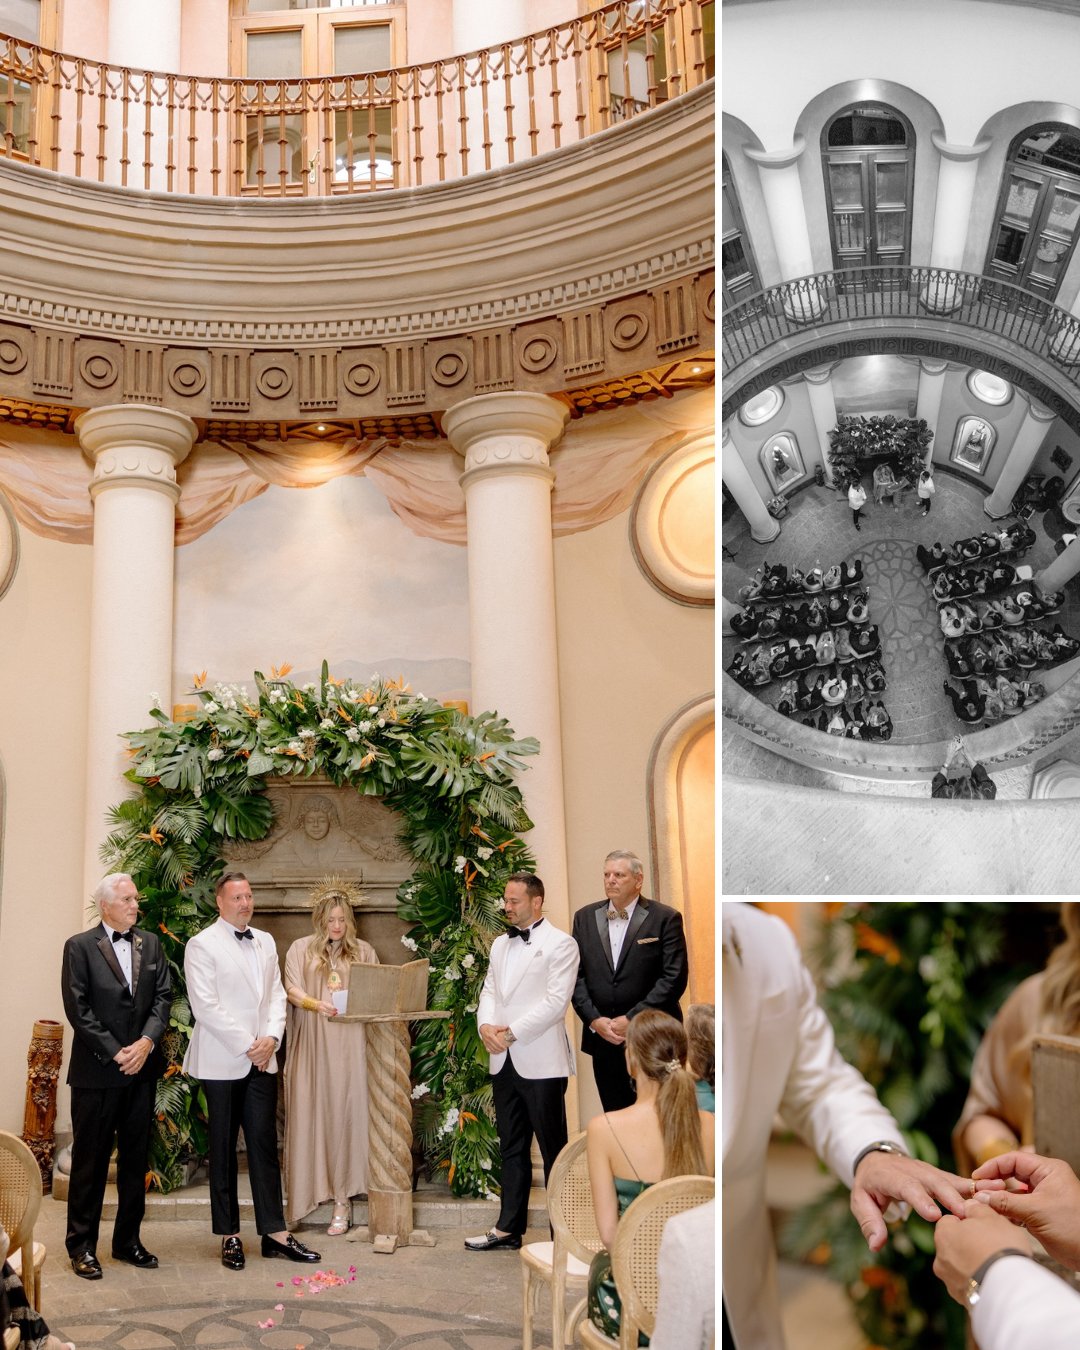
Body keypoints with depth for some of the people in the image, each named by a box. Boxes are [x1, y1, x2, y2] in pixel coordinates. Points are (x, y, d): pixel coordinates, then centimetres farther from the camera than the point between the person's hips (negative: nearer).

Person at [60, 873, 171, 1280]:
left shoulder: (150, 943, 9)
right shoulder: (79, 946, -4)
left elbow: (163, 997, 5)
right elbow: (78, 1009, -10)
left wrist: (147, 1041, -10)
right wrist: (115, 1052, -13)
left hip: (141, 1068, 5)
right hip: (96, 1072, -4)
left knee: (135, 1159, 12)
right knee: (90, 1160, 4)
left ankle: (128, 1240, 23)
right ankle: (81, 1246, 15)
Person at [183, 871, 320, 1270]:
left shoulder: (266, 942, 13)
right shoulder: (202, 945, -6)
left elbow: (276, 994, 12)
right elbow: (205, 1006, -13)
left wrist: (272, 1037, -5)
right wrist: (247, 1045, -13)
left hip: (262, 1059, 5)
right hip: (223, 1061, -5)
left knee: (265, 1144, 5)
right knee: (223, 1149, 4)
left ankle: (275, 1232, 8)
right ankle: (230, 1236, 13)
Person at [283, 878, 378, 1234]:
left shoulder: (363, 951, 10)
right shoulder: (301, 949, 7)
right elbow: (291, 989, -3)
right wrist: (316, 1004, -20)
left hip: (348, 1044, 0)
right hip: (311, 1044, 0)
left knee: (345, 1114, -2)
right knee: (309, 1113, -1)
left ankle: (341, 1200, 0)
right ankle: (307, 1189, 9)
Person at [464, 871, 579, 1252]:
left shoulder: (560, 944, -7)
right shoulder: (500, 944, 16)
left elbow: (556, 1002, -15)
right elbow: (489, 991, 15)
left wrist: (511, 1032, -17)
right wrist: (486, 1025, -6)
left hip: (540, 1062, -7)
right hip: (503, 1062, 7)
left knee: (553, 1150, 0)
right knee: (512, 1149, 15)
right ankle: (508, 1228, 24)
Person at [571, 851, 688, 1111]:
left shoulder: (665, 918, -4)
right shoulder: (585, 917, 8)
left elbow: (674, 978, -10)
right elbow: (576, 975, 6)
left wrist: (632, 1019, -14)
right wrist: (594, 1019, -7)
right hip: (603, 1038, 3)